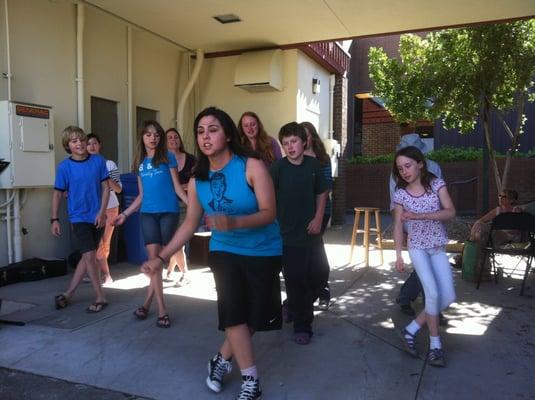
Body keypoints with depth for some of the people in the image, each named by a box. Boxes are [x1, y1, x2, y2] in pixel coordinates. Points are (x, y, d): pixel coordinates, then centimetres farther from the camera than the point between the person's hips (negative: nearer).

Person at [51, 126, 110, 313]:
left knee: (87, 257, 9)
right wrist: (54, 219, -2)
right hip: (79, 217, -2)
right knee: (90, 256, -8)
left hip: (97, 217, 3)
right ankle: (100, 297, 6)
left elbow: (105, 187, 0)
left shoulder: (98, 161, -3)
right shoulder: (64, 166, -6)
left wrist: (102, 212, -8)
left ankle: (68, 294, 23)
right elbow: (58, 193, 0)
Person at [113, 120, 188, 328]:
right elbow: (141, 195, 17)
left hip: (169, 212, -2)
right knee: (153, 258, -5)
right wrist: (124, 214, 14)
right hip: (148, 214, 3)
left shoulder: (168, 157, 3)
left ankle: (147, 302, 17)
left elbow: (177, 187, 2)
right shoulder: (140, 163, 14)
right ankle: (162, 309, 0)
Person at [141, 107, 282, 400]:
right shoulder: (197, 180, -5)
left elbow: (269, 213, -23)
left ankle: (222, 360, 32)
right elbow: (190, 224, 1)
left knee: (254, 315, 6)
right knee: (233, 312, -10)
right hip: (224, 250, 2)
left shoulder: (252, 167, -18)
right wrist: (161, 257, -4)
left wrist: (234, 223, -40)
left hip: (264, 252, -2)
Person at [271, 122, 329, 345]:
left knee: (320, 273, 13)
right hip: (288, 234, -4)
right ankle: (302, 325, 20)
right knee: (295, 280, 0)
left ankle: (295, 307, 39)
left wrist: (318, 219, -1)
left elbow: (321, 193, 10)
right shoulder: (278, 167, -11)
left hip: (311, 232, 5)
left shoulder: (313, 165, 0)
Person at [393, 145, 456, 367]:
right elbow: (398, 226, -5)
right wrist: (398, 255, -10)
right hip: (417, 248, -2)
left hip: (438, 248, 2)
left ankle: (410, 330, 14)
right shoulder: (400, 194, -7)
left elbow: (450, 212, -19)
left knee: (448, 297, -1)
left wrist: (419, 215, -29)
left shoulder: (437, 184, -7)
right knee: (433, 293, -12)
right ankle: (435, 345, 5)